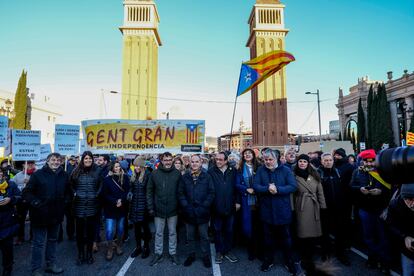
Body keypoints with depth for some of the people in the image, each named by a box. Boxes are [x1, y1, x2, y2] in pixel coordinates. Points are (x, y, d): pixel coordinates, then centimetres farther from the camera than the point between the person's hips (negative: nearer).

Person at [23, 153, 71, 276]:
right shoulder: (38, 174, -10)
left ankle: (51, 264, 34)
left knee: (52, 240, 19)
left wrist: (66, 200, 1)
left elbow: (68, 191, 15)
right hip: (41, 214, -4)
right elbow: (26, 192, -9)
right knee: (38, 243, 7)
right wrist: (35, 202, -19)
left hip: (56, 214, 5)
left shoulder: (64, 175, 3)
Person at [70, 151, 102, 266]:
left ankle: (89, 253, 24)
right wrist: (74, 194, 3)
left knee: (91, 230, 8)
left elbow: (101, 185, 6)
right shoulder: (76, 171, 4)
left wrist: (97, 195, -4)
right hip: (79, 205, 1)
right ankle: (80, 254, 22)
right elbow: (71, 185, 16)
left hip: (92, 205, -1)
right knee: (79, 230, 7)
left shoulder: (97, 171, 0)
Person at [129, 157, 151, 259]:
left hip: (143, 205, -6)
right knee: (136, 226, 14)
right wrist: (130, 194, 1)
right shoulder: (134, 176, 9)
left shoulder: (148, 175, -12)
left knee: (145, 226, 7)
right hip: (134, 204, 6)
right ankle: (138, 246, 29)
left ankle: (146, 247, 24)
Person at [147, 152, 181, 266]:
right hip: (158, 209, 0)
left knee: (172, 232, 15)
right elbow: (149, 191, -1)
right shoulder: (154, 174, -6)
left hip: (172, 209, 0)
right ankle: (158, 253, 32)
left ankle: (173, 253, 31)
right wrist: (150, 207, -4)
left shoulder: (177, 173, -5)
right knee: (158, 233, 15)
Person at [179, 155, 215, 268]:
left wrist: (204, 206, -13)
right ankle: (191, 255, 35)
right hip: (189, 213, 2)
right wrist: (186, 206, -10)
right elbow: (181, 193, 1)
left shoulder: (207, 176, -4)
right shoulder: (185, 177, 2)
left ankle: (206, 256, 30)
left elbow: (211, 193, -6)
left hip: (202, 213, -2)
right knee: (190, 236, 16)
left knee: (204, 236, 12)